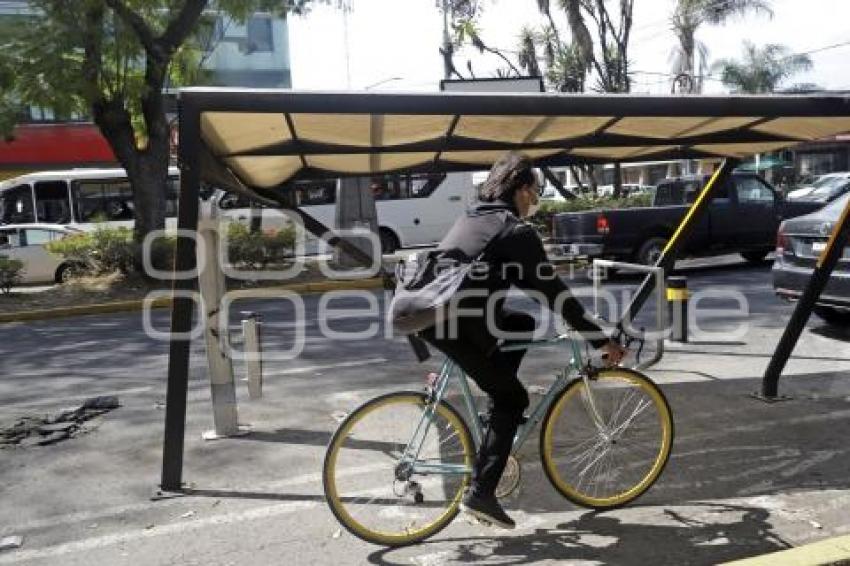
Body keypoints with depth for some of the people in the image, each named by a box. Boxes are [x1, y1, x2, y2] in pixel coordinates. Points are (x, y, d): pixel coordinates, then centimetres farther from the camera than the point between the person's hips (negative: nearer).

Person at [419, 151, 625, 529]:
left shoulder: (473, 218, 21)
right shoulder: (516, 231, -5)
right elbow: (553, 290, -7)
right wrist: (600, 339, -2)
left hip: (429, 314, 8)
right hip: (457, 324, -8)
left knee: (524, 323, 22)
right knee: (512, 399, 6)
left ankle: (500, 420, 22)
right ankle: (480, 494, 2)